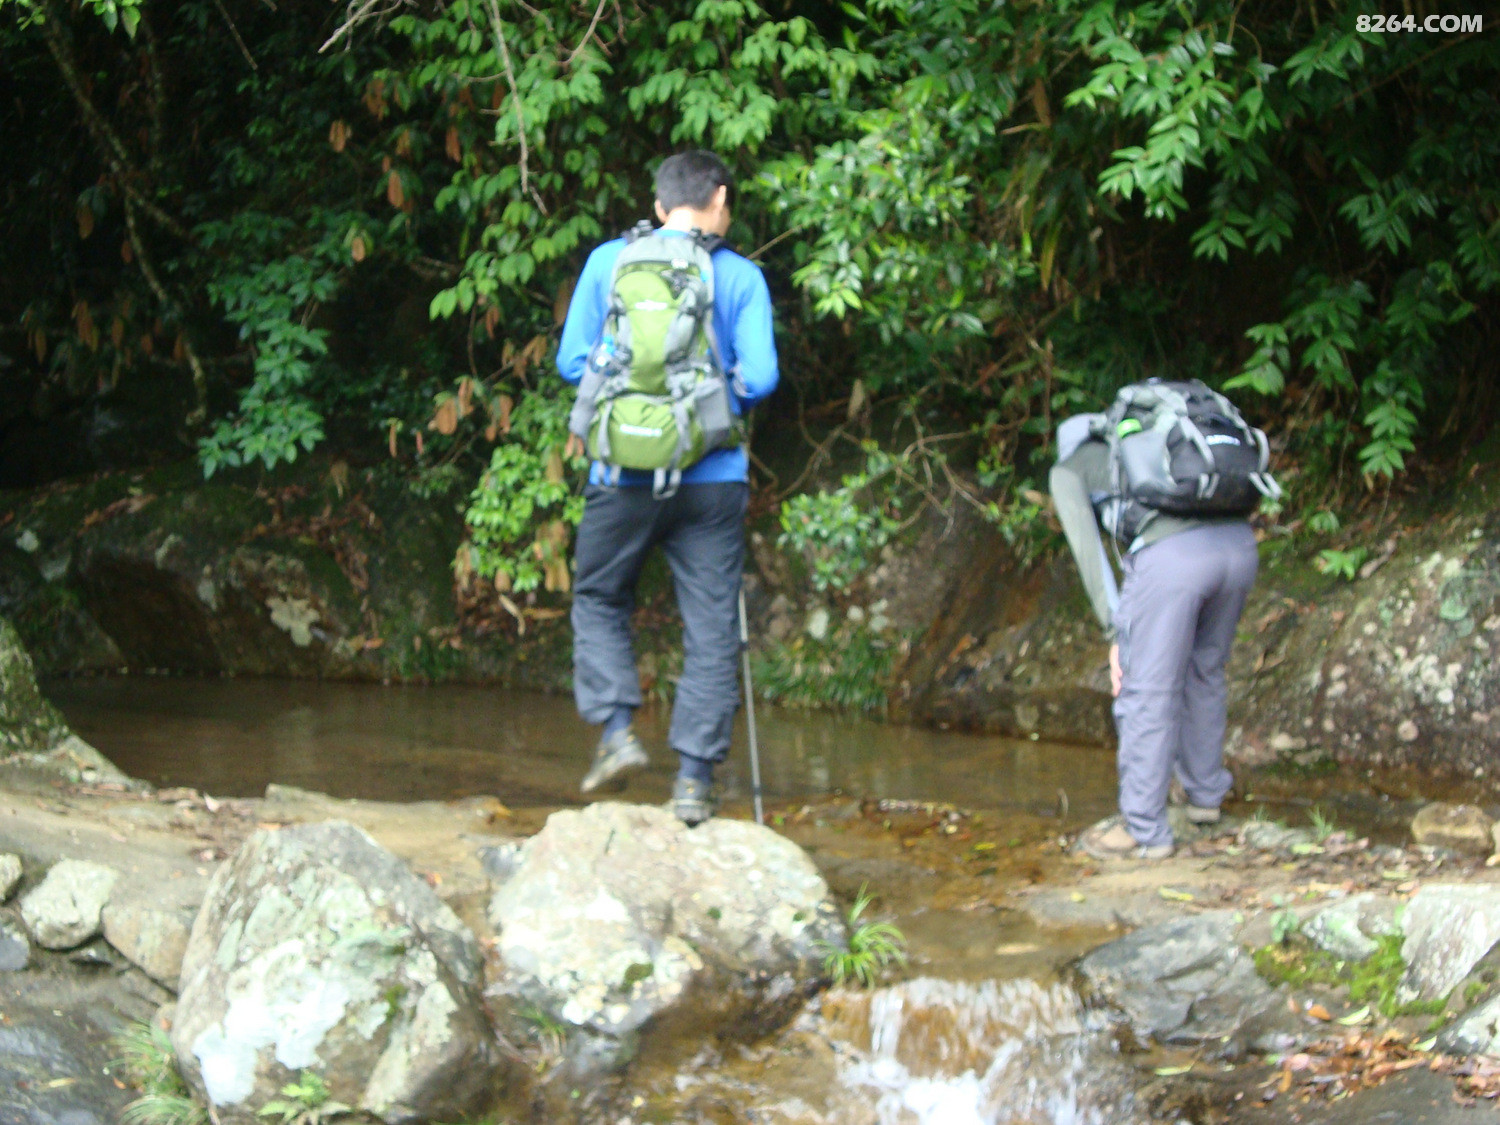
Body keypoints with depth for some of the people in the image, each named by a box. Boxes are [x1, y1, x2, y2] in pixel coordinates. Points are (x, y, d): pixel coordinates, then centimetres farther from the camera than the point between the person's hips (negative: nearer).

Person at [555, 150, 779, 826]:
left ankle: (616, 730, 5)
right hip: (712, 477, 0)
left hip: (626, 473, 0)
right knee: (711, 629, 6)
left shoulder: (608, 261, 3)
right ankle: (693, 780, 3)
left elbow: (572, 361, 3)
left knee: (598, 598, 20)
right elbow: (758, 377, -6)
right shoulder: (740, 276, 0)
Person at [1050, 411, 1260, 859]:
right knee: (1205, 672, 27)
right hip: (1239, 542, 7)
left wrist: (1116, 634, 5)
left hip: (1172, 554, -7)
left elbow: (1088, 549, 7)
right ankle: (1206, 795, 41)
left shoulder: (1069, 469, 21)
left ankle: (1144, 830, 12)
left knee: (1147, 693, 5)